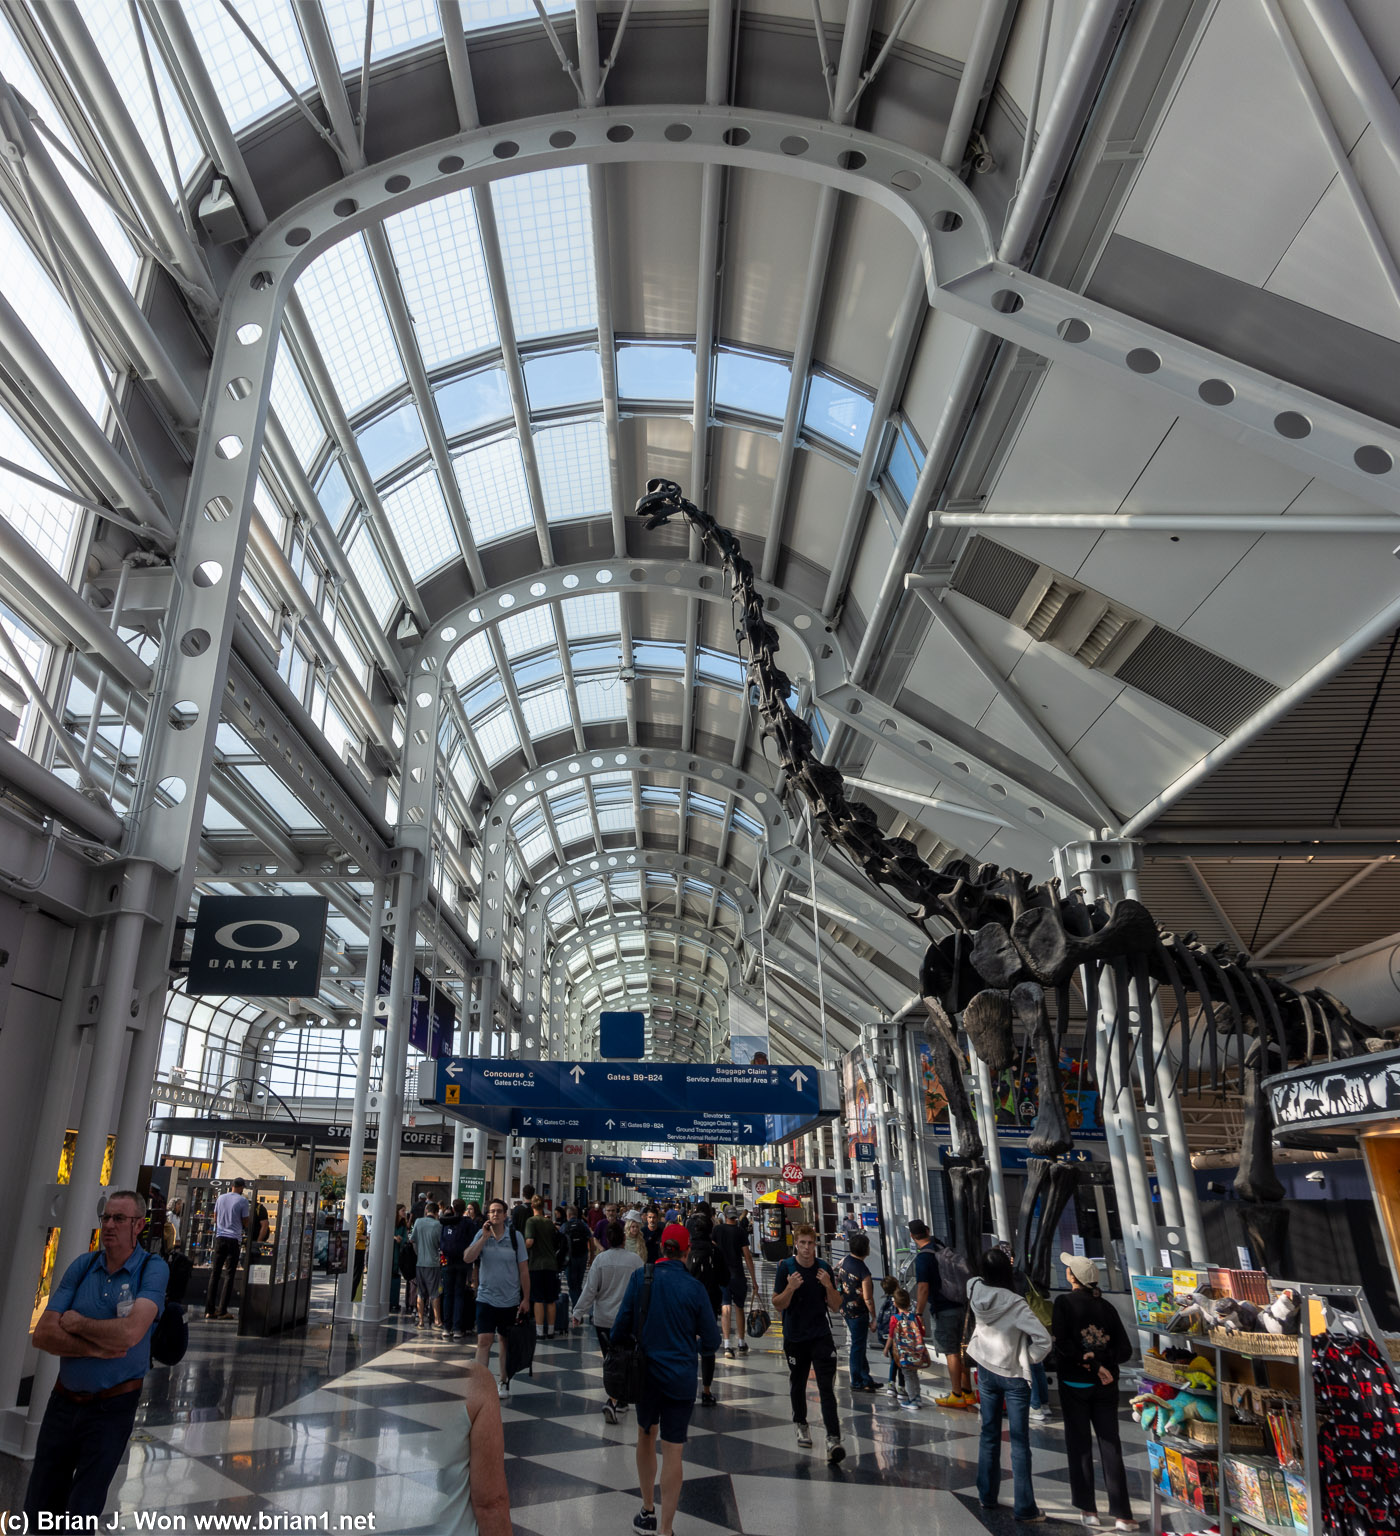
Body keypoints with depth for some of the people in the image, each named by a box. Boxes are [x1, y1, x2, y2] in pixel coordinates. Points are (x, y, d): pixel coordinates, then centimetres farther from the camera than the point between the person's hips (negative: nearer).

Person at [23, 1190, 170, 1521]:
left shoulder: (153, 1268, -13)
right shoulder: (83, 1265, -1)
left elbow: (131, 1332, -27)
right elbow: (42, 1335, -6)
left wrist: (75, 1323, -13)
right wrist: (97, 1349, -18)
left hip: (113, 1407, -4)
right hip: (63, 1401, 4)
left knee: (83, 1512, 9)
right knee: (37, 1509, 16)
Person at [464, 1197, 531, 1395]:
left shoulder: (515, 1236, -6)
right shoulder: (481, 1235, -1)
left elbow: (524, 1270, -3)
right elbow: (467, 1258, -15)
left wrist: (526, 1299, -4)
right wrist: (485, 1237, -21)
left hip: (510, 1299, 0)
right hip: (486, 1298, 0)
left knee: (507, 1342, 12)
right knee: (484, 1341, -9)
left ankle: (504, 1382, 27)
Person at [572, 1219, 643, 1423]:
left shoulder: (601, 1259, -7)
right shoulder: (635, 1260, -9)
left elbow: (590, 1289, -8)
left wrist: (578, 1312, -1)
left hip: (603, 1319, 2)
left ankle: (619, 1400, 25)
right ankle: (613, 1401, -12)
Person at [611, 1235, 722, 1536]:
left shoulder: (640, 1277, -11)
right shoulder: (694, 1287, -13)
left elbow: (623, 1323, -6)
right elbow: (711, 1341, -6)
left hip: (646, 1372, 2)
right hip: (681, 1376, -2)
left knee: (646, 1435, 24)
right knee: (673, 1452, 6)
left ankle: (648, 1511, 36)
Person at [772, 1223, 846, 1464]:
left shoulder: (824, 1268, -1)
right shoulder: (785, 1268, -8)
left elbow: (835, 1307, 2)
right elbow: (777, 1305, -7)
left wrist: (828, 1286, -16)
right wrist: (791, 1288, -25)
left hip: (821, 1337, 0)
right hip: (794, 1338, 0)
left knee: (826, 1388, -10)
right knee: (798, 1385, 15)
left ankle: (833, 1439, -12)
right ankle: (801, 1425, 38)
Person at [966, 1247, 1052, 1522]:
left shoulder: (975, 1291, -14)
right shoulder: (1013, 1303, -28)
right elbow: (1043, 1339, -27)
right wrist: (1029, 1358, -10)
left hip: (986, 1372, 5)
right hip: (1014, 1377, -5)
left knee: (989, 1435, 18)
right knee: (1019, 1443, 6)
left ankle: (987, 1497, 29)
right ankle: (1023, 1508, 11)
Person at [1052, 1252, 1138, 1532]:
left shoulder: (1064, 1302, -9)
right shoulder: (1107, 1307, 3)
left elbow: (1061, 1342, -20)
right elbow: (1125, 1350, -2)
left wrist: (1087, 1361, -15)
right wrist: (1100, 1360, -11)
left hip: (1074, 1384, -3)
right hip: (1105, 1386, 3)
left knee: (1080, 1445, 9)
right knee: (1110, 1446, 8)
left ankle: (1088, 1509, 14)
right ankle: (1122, 1515, 5)